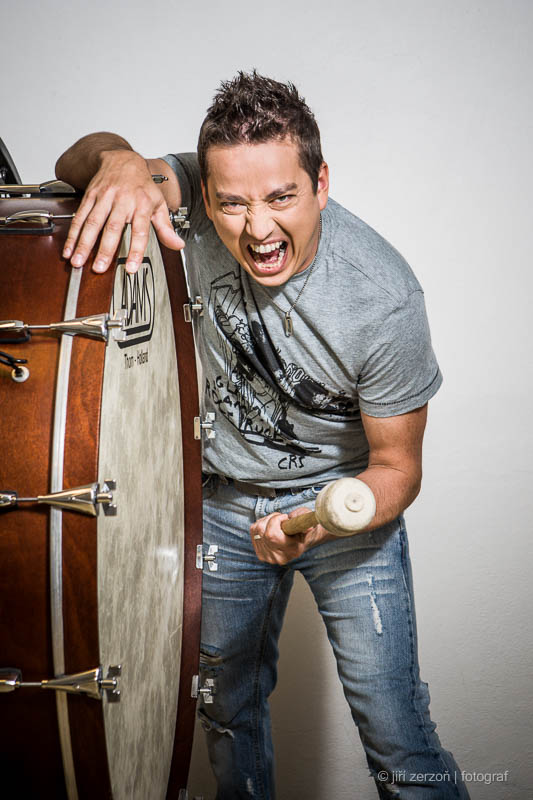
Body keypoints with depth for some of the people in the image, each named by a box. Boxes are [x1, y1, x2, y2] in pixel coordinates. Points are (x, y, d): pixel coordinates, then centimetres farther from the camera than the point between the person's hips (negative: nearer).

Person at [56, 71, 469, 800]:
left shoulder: (384, 299, -28)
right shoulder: (194, 198, -19)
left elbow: (396, 465, -17)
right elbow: (75, 160, -14)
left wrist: (322, 521, -37)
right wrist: (118, 159, -38)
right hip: (220, 502, 3)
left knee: (395, 733, -5)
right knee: (226, 708, 21)